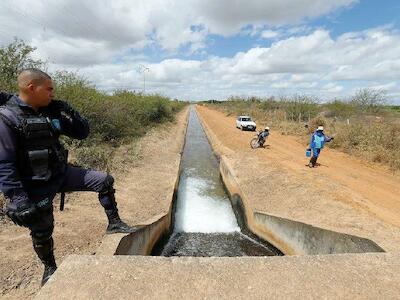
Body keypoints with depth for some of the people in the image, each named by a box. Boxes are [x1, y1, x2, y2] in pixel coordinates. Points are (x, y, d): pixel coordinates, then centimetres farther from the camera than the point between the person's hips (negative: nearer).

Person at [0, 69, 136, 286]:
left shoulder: (51, 112, 2)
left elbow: (82, 133, 8)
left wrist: (71, 113, -9)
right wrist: (19, 201, -24)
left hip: (61, 173, 6)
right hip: (36, 186, -5)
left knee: (104, 181, -5)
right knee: (42, 231, 9)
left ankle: (114, 223, 10)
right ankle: (50, 268, 36)